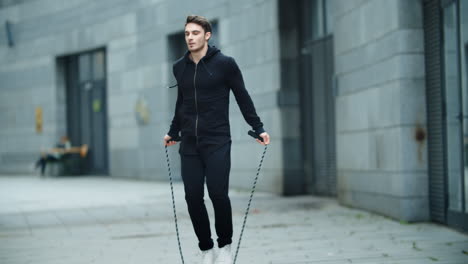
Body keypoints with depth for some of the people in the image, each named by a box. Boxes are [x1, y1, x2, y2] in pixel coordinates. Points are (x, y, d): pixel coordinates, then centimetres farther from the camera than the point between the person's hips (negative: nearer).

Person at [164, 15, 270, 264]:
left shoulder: (225, 63, -4)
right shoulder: (179, 68, 9)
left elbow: (243, 98, 3)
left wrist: (258, 129, 1)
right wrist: (172, 132, 31)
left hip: (217, 143, -4)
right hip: (189, 145, 4)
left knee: (218, 194, -11)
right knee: (193, 198, 0)